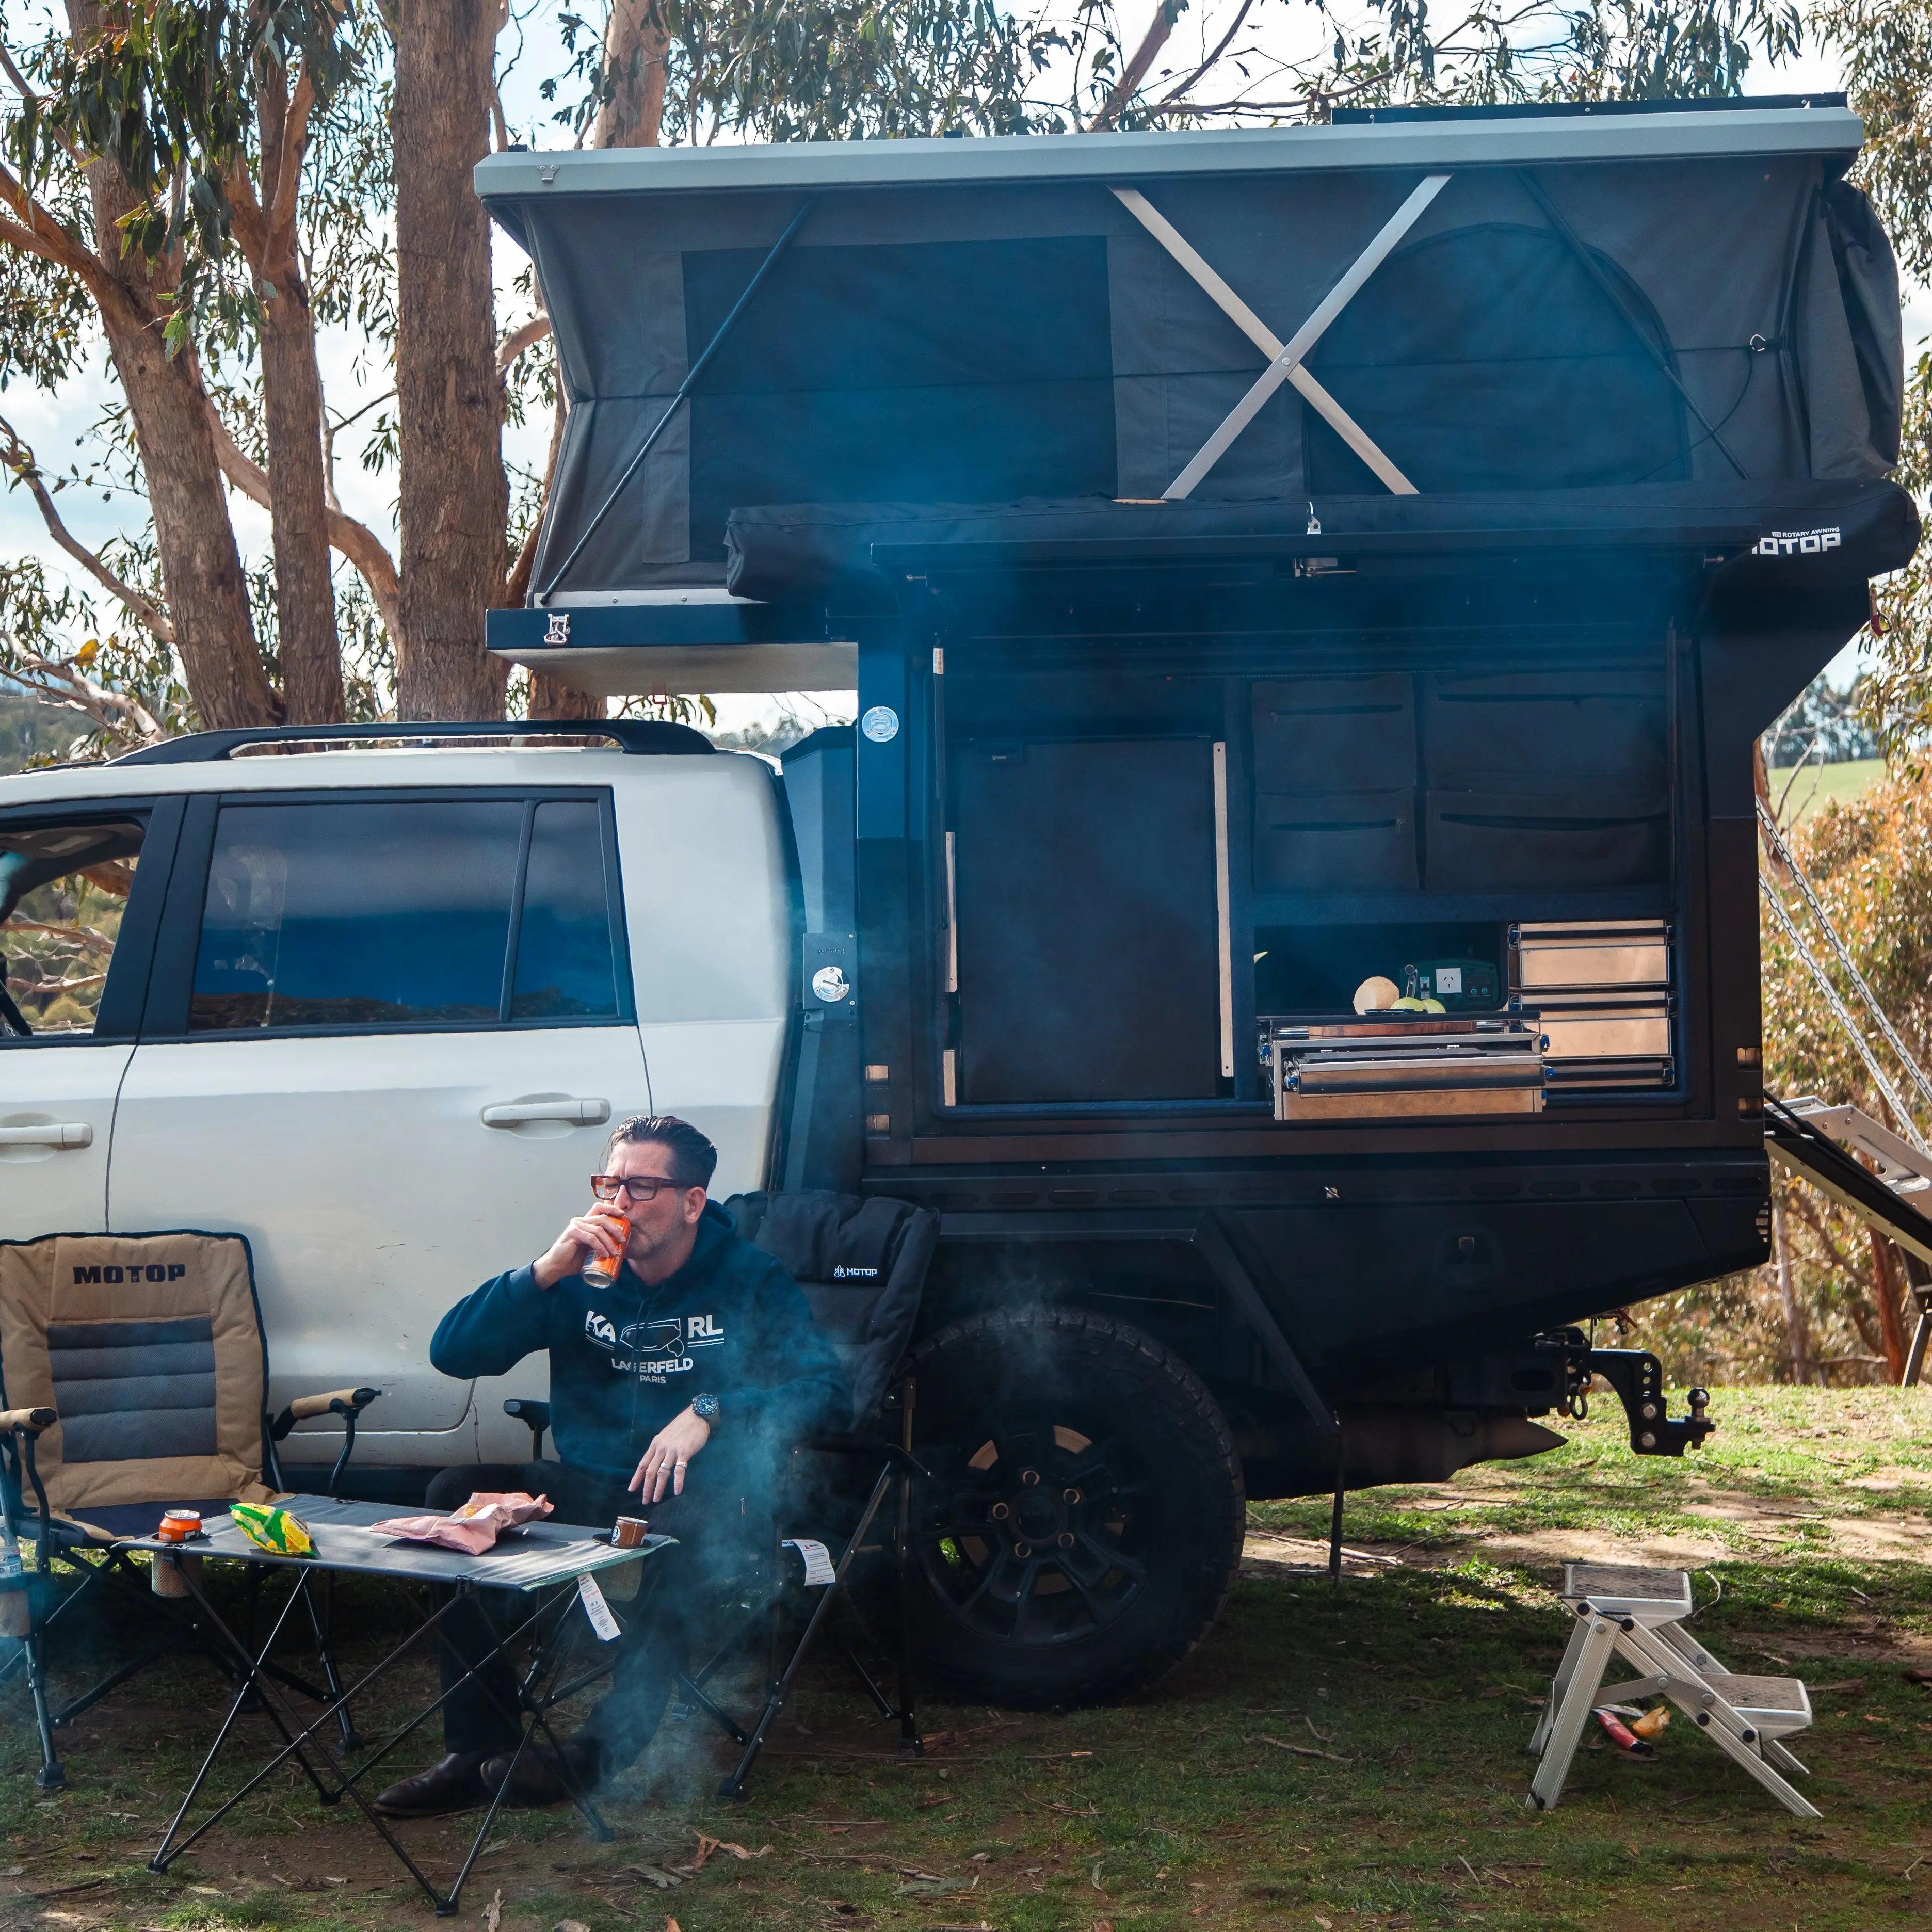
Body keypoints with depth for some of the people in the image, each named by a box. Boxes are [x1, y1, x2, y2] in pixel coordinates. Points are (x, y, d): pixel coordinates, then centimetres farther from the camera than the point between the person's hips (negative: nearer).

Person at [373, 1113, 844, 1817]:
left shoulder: (750, 1281, -1)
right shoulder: (579, 1277, 5)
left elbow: (819, 1383, -16)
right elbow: (452, 1353, -4)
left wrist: (710, 1412, -31)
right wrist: (544, 1272, -17)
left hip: (700, 1500, -3)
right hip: (586, 1491, 4)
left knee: (699, 1519, -39)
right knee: (455, 1496, -21)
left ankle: (602, 1748, -31)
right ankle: (477, 1751, -18)